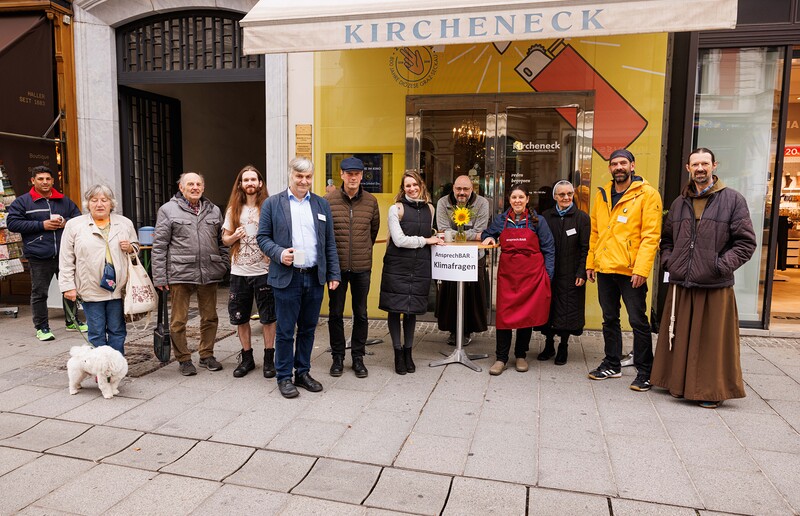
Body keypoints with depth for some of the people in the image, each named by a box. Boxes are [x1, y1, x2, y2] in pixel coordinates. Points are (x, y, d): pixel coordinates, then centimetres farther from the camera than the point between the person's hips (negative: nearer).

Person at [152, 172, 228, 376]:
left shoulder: (213, 210, 12)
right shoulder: (168, 210, 1)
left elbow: (222, 241, 15)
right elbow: (159, 246, -2)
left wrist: (224, 267, 7)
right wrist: (160, 277, -6)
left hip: (209, 274, 3)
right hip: (180, 273, -3)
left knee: (210, 317, 11)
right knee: (179, 320, 4)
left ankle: (207, 355, 26)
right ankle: (183, 359, 18)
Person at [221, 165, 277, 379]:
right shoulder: (233, 210, 9)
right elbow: (225, 239, 13)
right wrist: (234, 236, -8)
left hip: (263, 271, -3)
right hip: (239, 272, 4)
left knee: (268, 317, 3)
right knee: (240, 317, 10)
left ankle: (269, 359, 17)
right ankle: (246, 358, 25)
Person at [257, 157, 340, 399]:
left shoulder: (322, 204, 11)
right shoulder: (272, 203, 2)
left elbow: (329, 242, 11)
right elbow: (263, 236, 2)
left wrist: (334, 274, 6)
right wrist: (279, 253, -17)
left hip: (315, 277, 3)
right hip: (287, 277, -3)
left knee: (308, 329, 12)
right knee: (285, 331, 3)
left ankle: (303, 373, 26)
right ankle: (284, 377, 17)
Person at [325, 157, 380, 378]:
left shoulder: (371, 201, 2)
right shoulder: (329, 200, -5)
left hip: (362, 267, 2)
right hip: (336, 265, -1)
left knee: (361, 314, 10)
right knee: (335, 313, 8)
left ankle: (358, 357, 24)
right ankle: (337, 357, 23)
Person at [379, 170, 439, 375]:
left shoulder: (429, 209, 10)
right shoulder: (396, 208, -6)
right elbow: (399, 240, -12)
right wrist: (426, 240, -6)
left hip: (419, 266, 4)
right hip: (397, 266, -4)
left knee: (412, 309, 11)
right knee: (395, 308, 2)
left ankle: (408, 352, 24)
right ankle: (398, 353, 15)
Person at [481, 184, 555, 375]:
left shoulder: (537, 221, 1)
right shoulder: (501, 220, 7)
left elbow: (549, 249, 3)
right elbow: (487, 234, 25)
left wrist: (548, 275, -4)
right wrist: (489, 238, 2)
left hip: (532, 273, -1)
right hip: (507, 273, 1)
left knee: (527, 314, 6)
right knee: (504, 314, -3)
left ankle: (521, 355, 21)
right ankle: (501, 358, 6)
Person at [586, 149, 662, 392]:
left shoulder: (647, 194, -6)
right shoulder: (602, 195, 12)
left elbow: (651, 235, -12)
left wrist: (641, 269, -19)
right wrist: (591, 262, 11)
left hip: (631, 271, -6)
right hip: (605, 269, 6)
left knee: (638, 321, 1)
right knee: (609, 319, 15)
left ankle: (644, 371, 14)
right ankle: (612, 365, 29)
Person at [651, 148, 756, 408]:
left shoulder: (732, 199, -1)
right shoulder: (679, 203, 13)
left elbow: (746, 242, -4)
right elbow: (666, 239, 23)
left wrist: (722, 266, -13)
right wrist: (669, 261, 7)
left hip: (715, 288, -4)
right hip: (680, 285, 4)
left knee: (712, 340, 4)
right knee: (680, 338, 12)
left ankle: (713, 391, 18)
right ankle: (680, 384, 26)